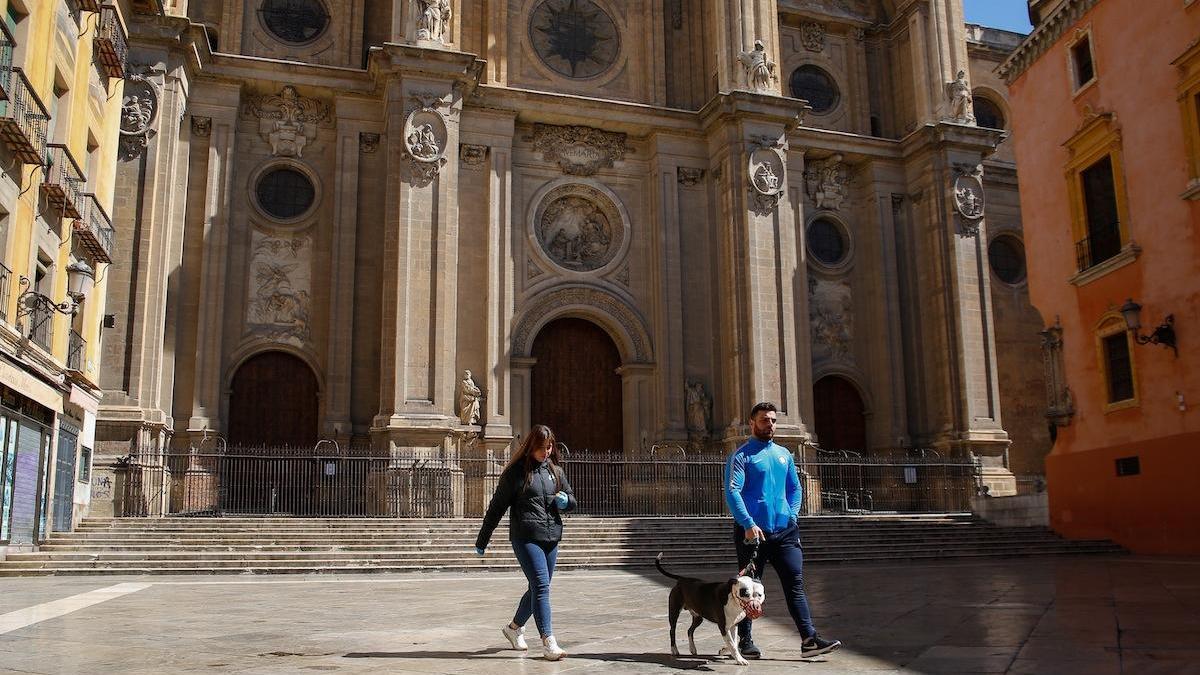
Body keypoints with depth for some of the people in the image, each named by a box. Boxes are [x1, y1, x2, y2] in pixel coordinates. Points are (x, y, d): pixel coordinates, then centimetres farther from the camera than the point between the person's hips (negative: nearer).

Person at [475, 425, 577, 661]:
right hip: (526, 537, -6)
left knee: (538, 588, 14)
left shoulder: (555, 471, 13)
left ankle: (514, 627, 35)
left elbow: (572, 500, 23)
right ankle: (548, 642, -13)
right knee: (541, 586, -14)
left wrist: (565, 501, -3)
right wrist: (482, 540, 4)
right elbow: (497, 506, 1)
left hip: (551, 538, 6)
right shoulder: (516, 471, -3)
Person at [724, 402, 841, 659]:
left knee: (795, 584, 0)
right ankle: (745, 640, 14)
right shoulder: (741, 456, -5)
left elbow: (794, 488, 22)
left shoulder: (784, 454, 15)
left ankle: (809, 640, 1)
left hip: (784, 531, 5)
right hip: (752, 532, -5)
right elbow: (732, 492, -14)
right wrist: (748, 524, -22)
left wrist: (792, 515, 6)